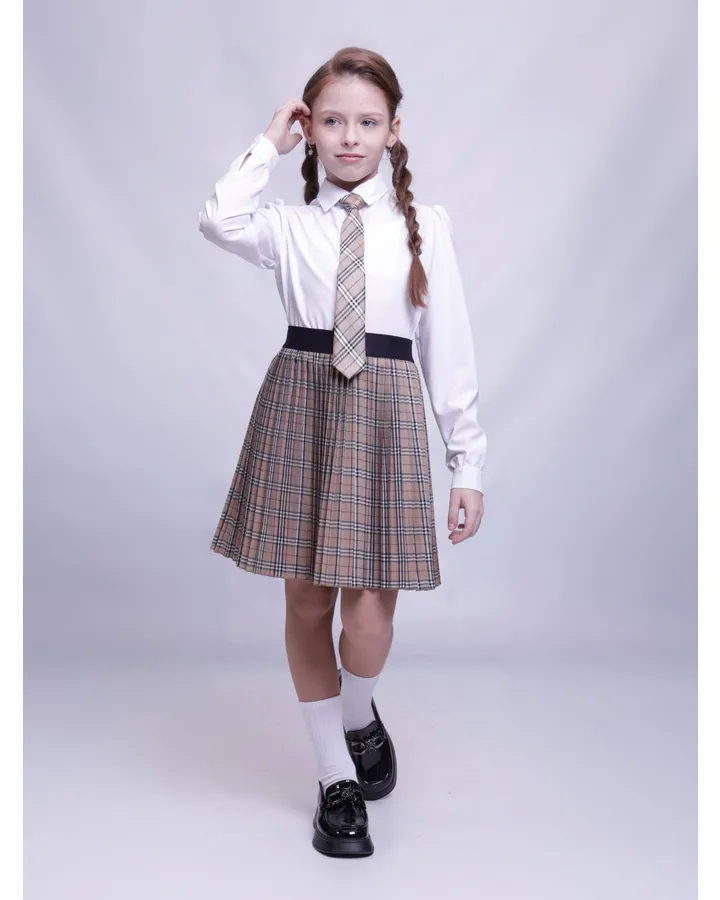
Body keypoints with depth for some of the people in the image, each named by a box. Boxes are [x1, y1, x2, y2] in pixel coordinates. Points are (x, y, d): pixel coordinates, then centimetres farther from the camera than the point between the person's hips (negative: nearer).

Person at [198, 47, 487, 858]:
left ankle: (359, 714, 31)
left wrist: (467, 463, 0)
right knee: (306, 599, 6)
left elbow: (448, 348, 3)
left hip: (385, 414, -1)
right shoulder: (290, 225, 6)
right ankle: (338, 779, 25)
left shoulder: (425, 226, 6)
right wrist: (269, 145, -1)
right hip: (300, 409, 1)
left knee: (371, 602, -6)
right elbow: (219, 220, -17)